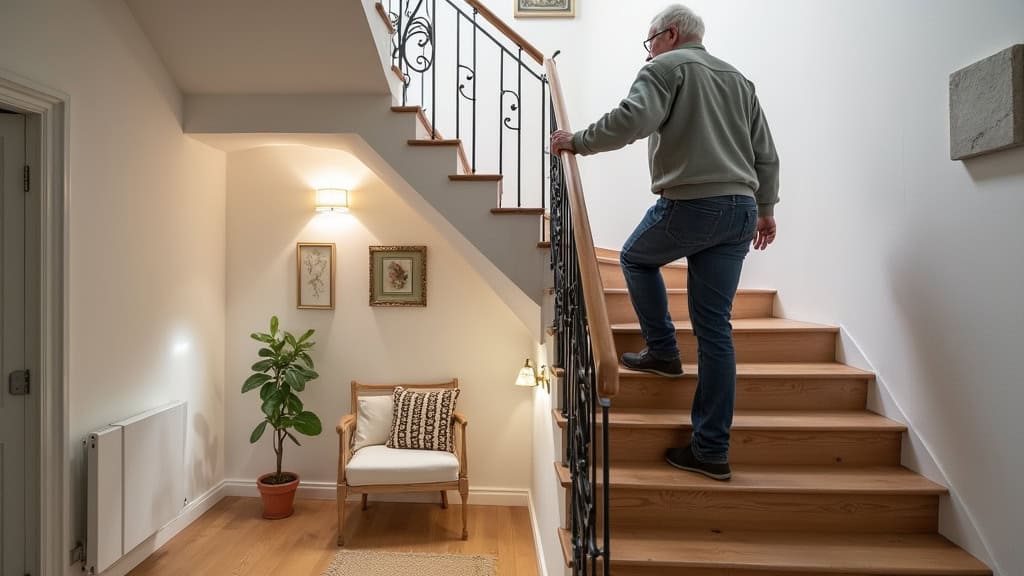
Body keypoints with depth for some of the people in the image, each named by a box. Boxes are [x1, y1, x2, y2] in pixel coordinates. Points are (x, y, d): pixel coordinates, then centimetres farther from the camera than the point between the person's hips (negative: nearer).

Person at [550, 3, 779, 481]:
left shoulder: (667, 67, 3)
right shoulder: (738, 79, 24)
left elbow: (632, 120, -17)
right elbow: (766, 154, 21)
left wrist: (577, 142, -5)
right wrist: (765, 209, 25)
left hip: (690, 204, -7)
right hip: (741, 211, 7)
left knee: (636, 258, 25)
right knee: (715, 329, 6)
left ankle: (662, 351, 22)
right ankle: (711, 450, 9)